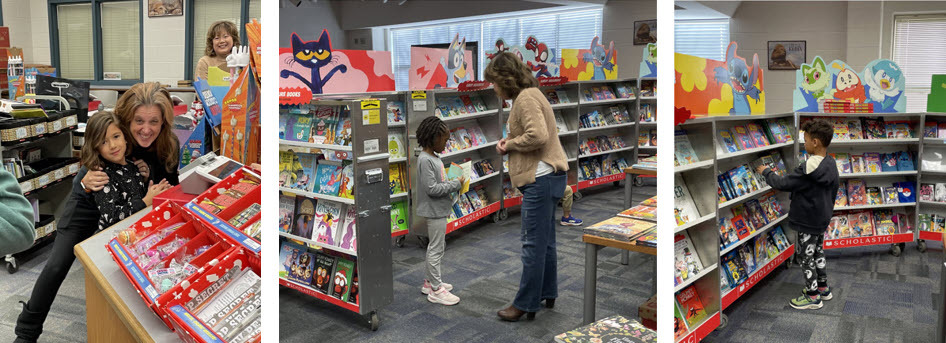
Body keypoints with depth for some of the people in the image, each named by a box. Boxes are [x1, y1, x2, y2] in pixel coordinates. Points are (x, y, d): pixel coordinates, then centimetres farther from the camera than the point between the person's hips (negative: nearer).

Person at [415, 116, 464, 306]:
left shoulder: (433, 157, 10)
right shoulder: (425, 160, -21)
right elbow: (431, 188, -25)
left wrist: (453, 184, 3)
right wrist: (455, 184, -18)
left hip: (439, 210, 10)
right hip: (434, 211, -10)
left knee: (435, 247, 19)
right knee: (436, 249, -3)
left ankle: (430, 282, 31)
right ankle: (435, 290, 6)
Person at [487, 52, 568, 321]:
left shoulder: (526, 98, -14)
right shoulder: (529, 95, 18)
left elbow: (538, 136, -26)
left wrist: (509, 144, -11)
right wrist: (509, 143, 5)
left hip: (541, 178, -11)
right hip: (545, 177, 11)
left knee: (534, 243, -4)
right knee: (545, 241, 18)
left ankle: (525, 304, 4)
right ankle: (548, 294, 29)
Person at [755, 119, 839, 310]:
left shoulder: (809, 167, -28)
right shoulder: (831, 164, 3)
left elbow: (784, 183, -23)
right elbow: (833, 190, 14)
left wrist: (766, 172, -7)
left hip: (808, 222, -9)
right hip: (822, 219, 9)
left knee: (807, 257, 3)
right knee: (818, 253, 23)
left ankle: (813, 297, 14)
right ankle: (823, 288, 37)